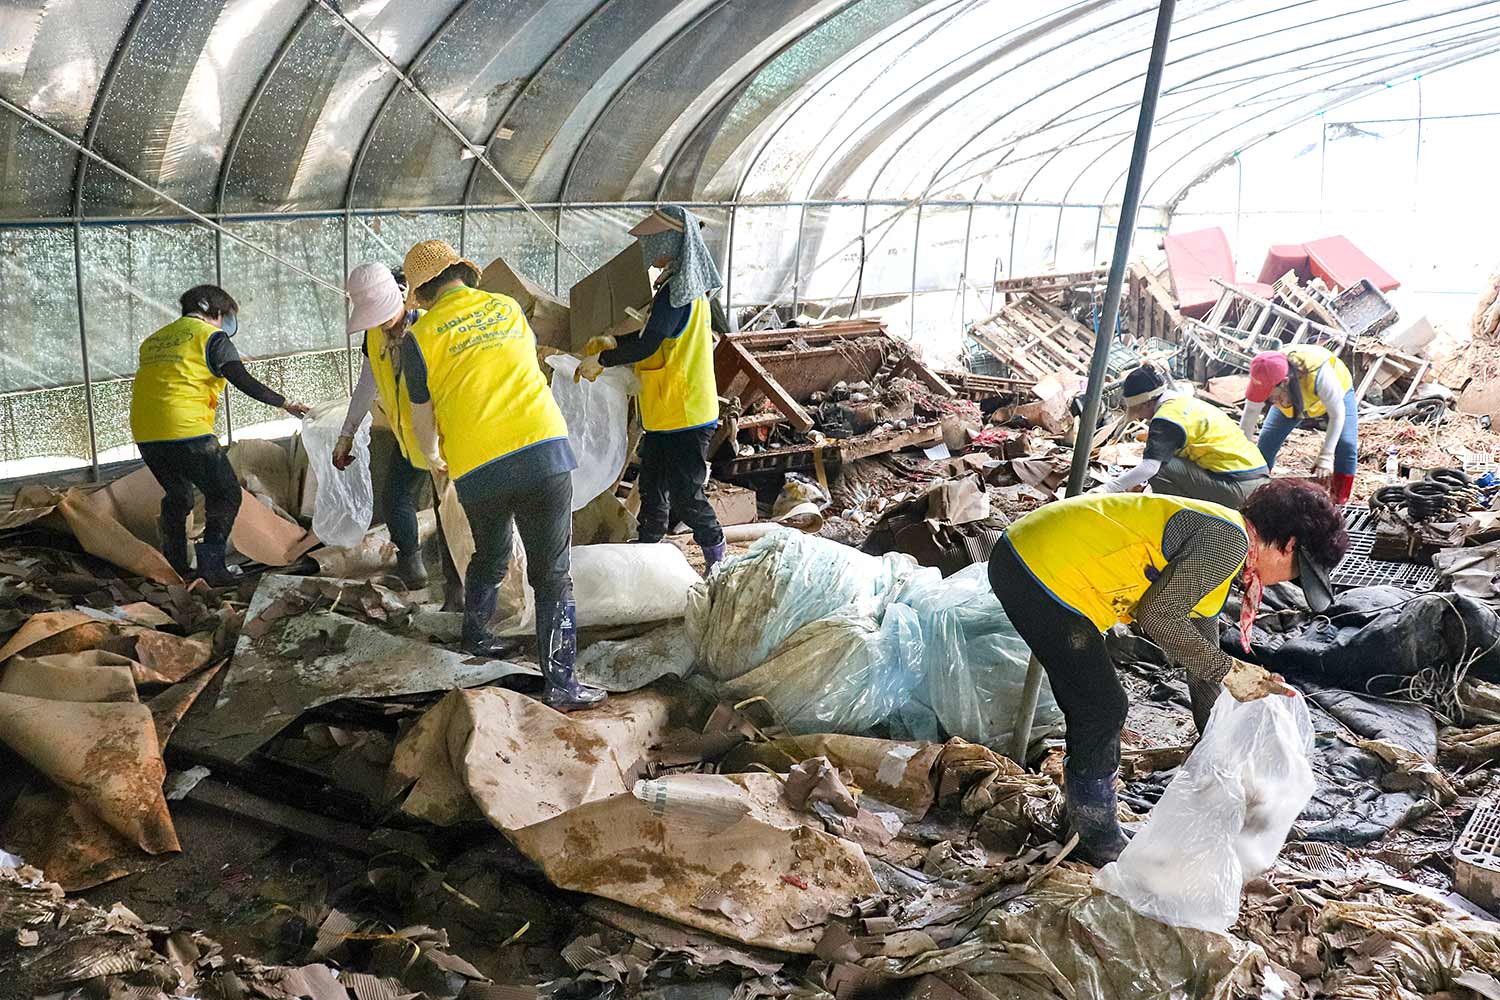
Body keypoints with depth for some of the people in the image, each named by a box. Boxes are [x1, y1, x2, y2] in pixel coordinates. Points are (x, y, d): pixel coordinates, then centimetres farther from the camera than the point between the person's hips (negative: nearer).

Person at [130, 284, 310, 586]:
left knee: (177, 496, 26)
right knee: (225, 494, 6)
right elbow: (244, 381, -9)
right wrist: (284, 403, -6)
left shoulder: (153, 340, 21)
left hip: (145, 433, 7)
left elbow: (155, 384, 22)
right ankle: (212, 565, -3)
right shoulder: (212, 336, 0)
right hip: (187, 433, -7)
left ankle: (175, 567, 30)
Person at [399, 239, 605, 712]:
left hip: (477, 470, 0)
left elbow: (422, 419, 10)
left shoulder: (420, 338, 3)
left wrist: (432, 459, 31)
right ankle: (560, 684, 2)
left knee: (489, 558, 27)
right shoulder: (509, 308, 12)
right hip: (545, 451, 0)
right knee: (553, 575, 4)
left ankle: (474, 636, 46)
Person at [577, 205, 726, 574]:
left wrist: (601, 360, -10)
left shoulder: (676, 292, -20)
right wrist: (613, 343, 12)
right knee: (652, 488, 17)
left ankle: (719, 562, 10)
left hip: (684, 415, -10)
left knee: (685, 495, -2)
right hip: (665, 413, 10)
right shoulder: (688, 287, 12)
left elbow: (647, 346, -23)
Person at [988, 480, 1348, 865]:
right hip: (1043, 570, -10)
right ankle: (1100, 844, 16)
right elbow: (1157, 616, -19)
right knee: (1104, 708, -1)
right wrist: (1229, 670, -8)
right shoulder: (1226, 539, -14)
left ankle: (1089, 823, 36)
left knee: (1093, 708, 20)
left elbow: (1200, 651, 25)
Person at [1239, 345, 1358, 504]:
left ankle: (1338, 501, -7)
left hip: (1337, 392, -3)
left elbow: (1337, 414, -38)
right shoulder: (1265, 378, -35)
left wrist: (1325, 457, -43)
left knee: (1346, 444, -20)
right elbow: (1250, 413, -21)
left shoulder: (1318, 374, -48)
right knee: (1267, 440, -7)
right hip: (1294, 397, 4)